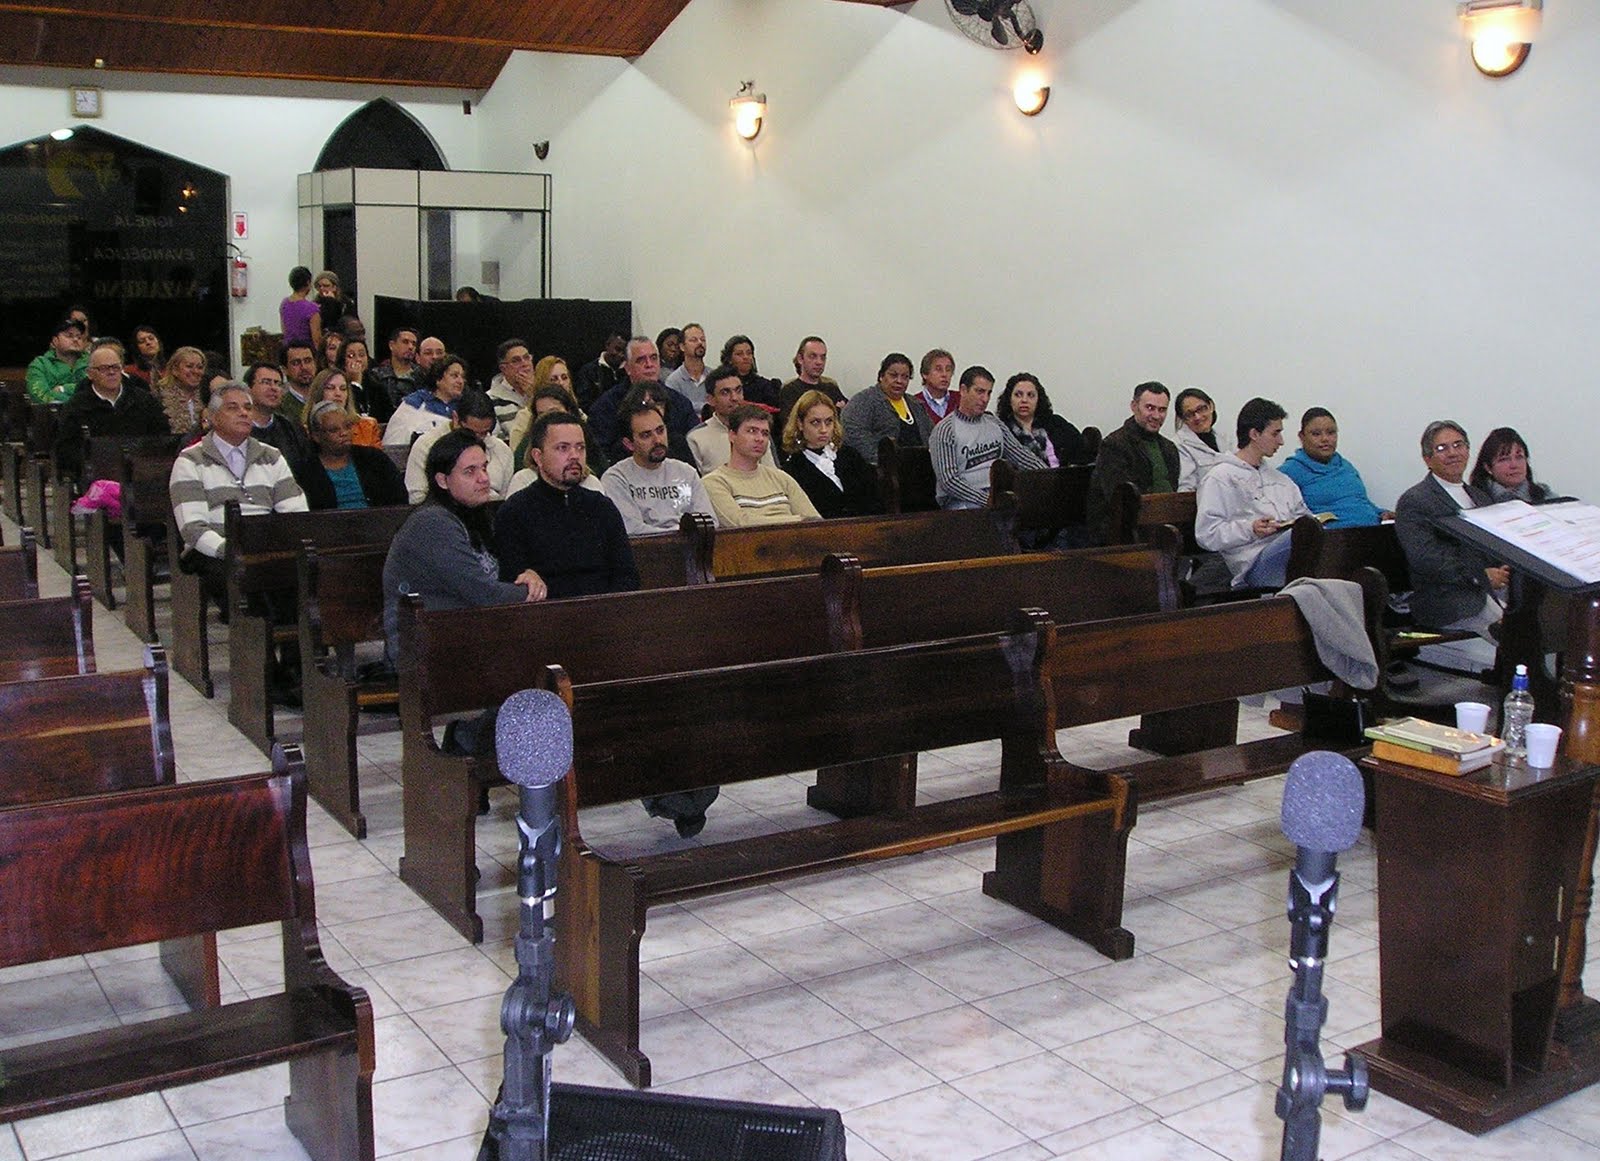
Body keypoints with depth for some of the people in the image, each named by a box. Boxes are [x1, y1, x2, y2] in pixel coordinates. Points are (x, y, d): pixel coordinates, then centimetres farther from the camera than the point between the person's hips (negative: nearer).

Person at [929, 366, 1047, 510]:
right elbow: (949, 480, -13)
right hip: (962, 501, -6)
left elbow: (1022, 455, 16)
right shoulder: (945, 430, -4)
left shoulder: (995, 425, 17)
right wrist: (985, 499, -21)